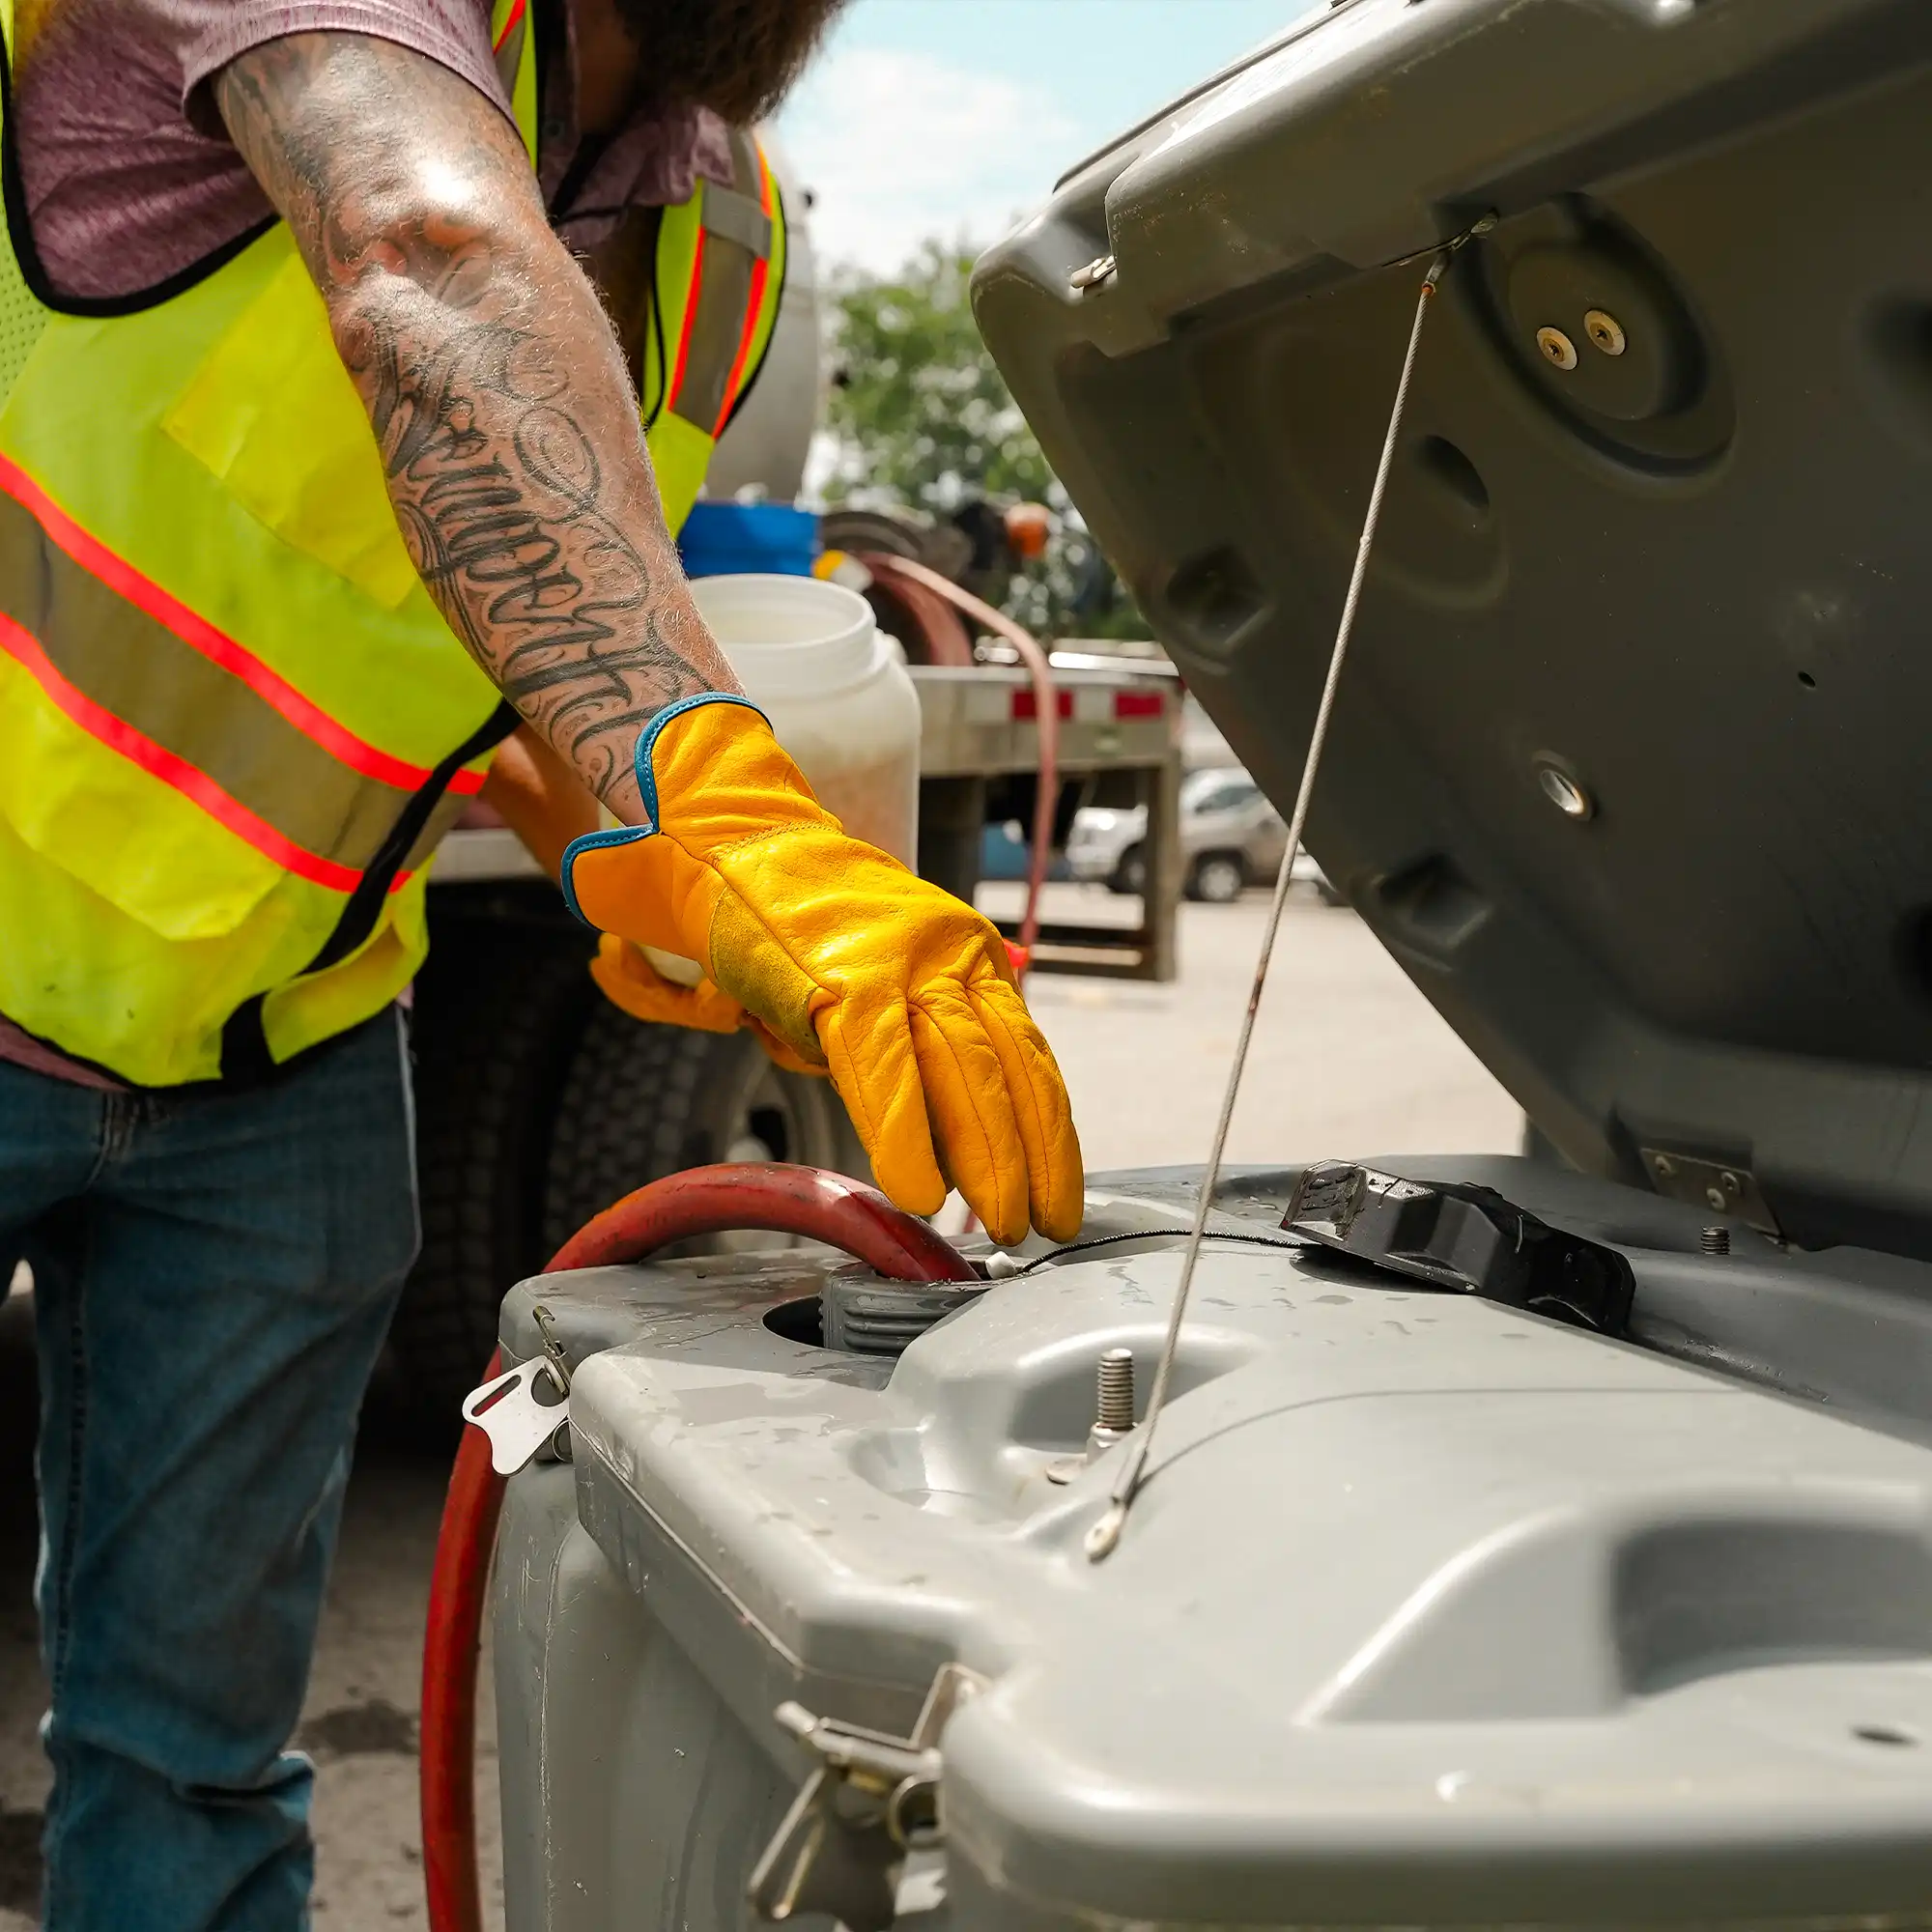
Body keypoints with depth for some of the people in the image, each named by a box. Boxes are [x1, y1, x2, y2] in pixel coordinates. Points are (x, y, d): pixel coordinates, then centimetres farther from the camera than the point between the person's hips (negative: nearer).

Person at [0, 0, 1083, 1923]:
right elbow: (440, 280, -43)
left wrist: (630, 856, -6)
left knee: (191, 1724, 11)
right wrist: (712, 798, -56)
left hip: (279, 1051, 6)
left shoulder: (722, 231, 2)